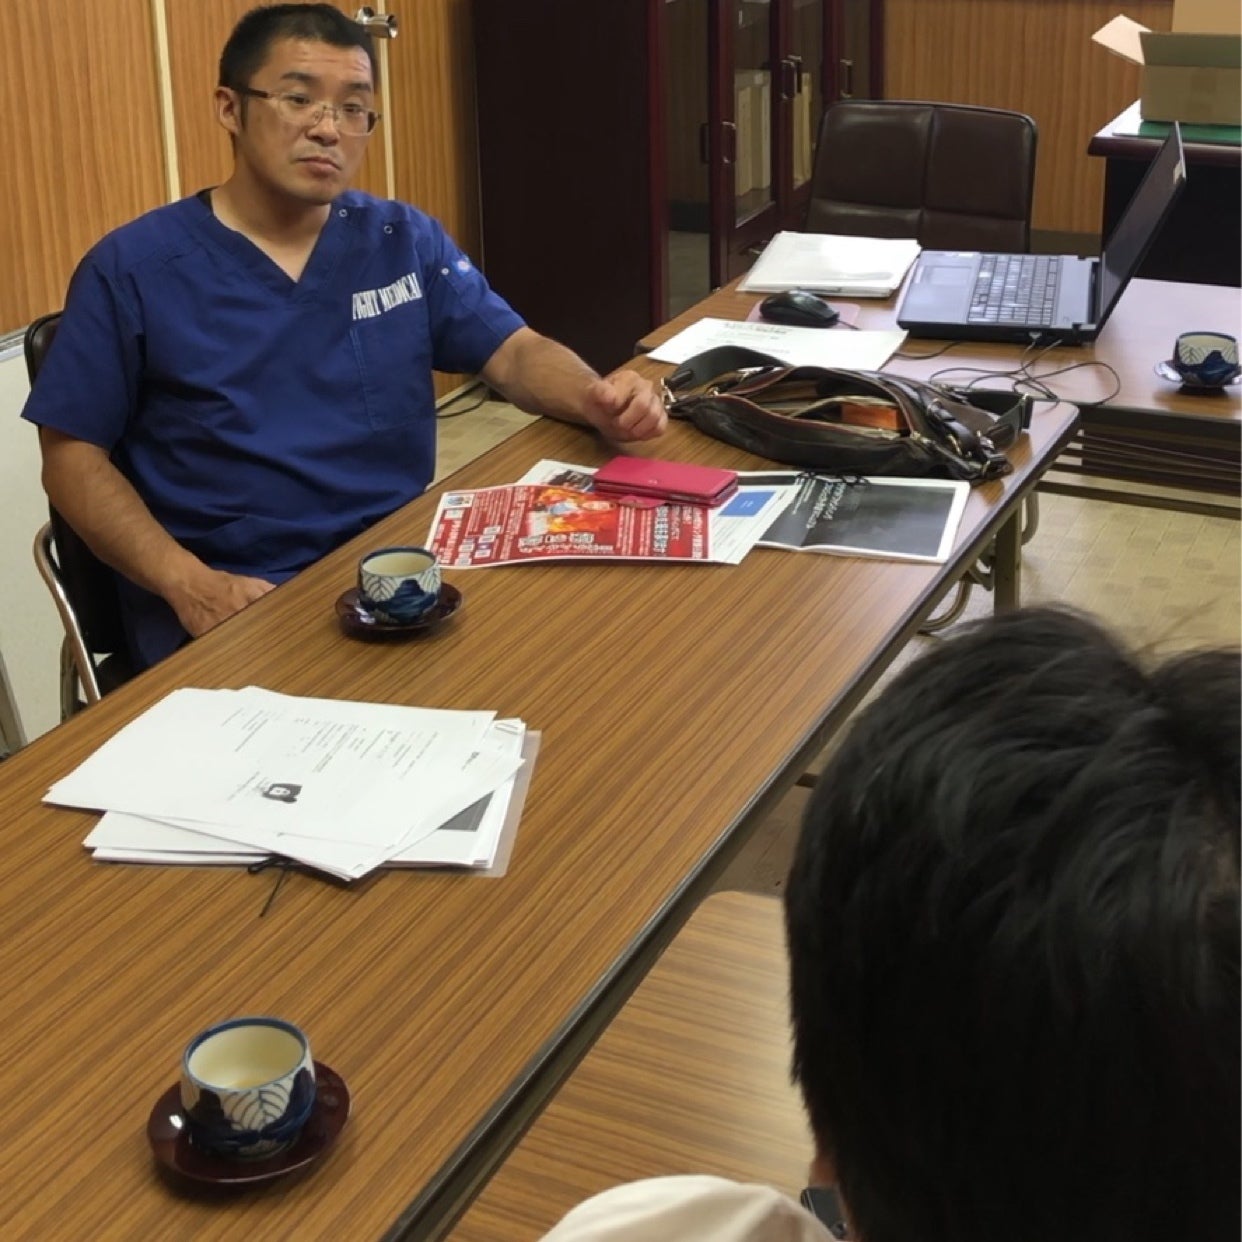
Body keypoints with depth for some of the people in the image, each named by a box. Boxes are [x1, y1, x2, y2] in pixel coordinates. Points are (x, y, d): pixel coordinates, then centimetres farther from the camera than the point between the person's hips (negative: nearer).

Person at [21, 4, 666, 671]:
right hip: (229, 607, -4)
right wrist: (187, 582, -16)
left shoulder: (406, 241, 9)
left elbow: (515, 352, 11)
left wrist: (595, 398, -12)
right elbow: (72, 457, -1)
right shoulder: (133, 268, -1)